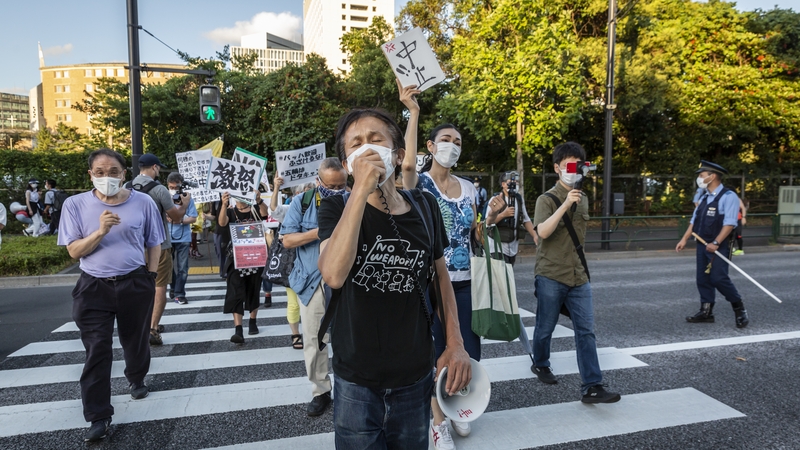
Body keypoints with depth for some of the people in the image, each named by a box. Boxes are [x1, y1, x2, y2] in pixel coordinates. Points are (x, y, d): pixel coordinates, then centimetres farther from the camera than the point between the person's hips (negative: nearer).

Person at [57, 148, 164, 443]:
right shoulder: (75, 204, -4)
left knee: (136, 340, 18)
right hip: (94, 287, -1)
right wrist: (100, 231, -21)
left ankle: (136, 379, 48)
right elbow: (74, 251, -6)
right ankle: (99, 416, 11)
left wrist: (150, 278, 3)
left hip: (135, 284, 1)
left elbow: (154, 244, 6)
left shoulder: (143, 202, -4)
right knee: (97, 351, 0)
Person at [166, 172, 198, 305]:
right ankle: (173, 289, 35)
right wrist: (166, 218, -17)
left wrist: (181, 221, -19)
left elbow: (193, 218, -3)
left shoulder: (187, 198, -2)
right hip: (167, 238, 2)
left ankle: (179, 294, 6)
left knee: (182, 268, -1)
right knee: (169, 266, 15)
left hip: (183, 238, -1)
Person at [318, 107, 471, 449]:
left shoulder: (424, 207, -3)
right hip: (356, 381, -2)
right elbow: (334, 275, -29)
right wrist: (361, 190, -29)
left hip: (416, 375, 3)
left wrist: (456, 343, 1)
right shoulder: (336, 209, -10)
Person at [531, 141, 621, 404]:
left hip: (579, 277, 5)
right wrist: (565, 204, -28)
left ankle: (591, 387, 0)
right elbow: (543, 231, -24)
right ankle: (540, 364, 35)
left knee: (586, 331, -2)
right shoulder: (547, 199, -7)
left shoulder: (583, 199, 13)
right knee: (546, 328, 10)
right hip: (550, 276, -5)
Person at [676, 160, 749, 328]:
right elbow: (694, 220, 16)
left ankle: (740, 310, 9)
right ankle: (706, 312, 17)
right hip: (702, 245, 8)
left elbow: (729, 223, -18)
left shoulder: (728, 196, -10)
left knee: (719, 279, -10)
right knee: (703, 279, 8)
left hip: (719, 246, -8)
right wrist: (684, 239, 9)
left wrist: (715, 243, -24)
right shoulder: (704, 198, 14)